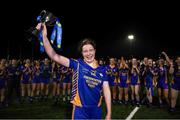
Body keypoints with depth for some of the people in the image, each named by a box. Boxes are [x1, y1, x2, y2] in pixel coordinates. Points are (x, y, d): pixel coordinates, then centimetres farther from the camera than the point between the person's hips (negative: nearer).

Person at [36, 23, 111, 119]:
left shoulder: (101, 70, -1)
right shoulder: (77, 64, -9)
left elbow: (106, 90, 0)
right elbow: (54, 56, -16)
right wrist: (44, 35, -24)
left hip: (97, 109, 3)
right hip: (80, 109, -3)